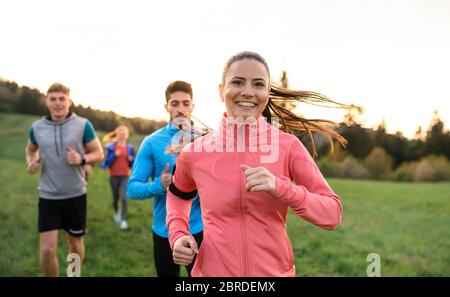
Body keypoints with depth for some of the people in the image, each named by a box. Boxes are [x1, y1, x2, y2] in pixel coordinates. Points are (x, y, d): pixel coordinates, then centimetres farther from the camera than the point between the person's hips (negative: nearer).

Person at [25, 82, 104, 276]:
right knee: (47, 250, -5)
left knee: (75, 244, 15)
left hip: (75, 195, 0)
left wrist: (82, 159, -20)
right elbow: (30, 149, 19)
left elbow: (99, 154, 0)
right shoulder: (36, 127, -1)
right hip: (48, 197, 1)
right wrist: (31, 162, -4)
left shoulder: (83, 125, -7)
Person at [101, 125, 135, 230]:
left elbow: (132, 165, 11)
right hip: (114, 176, 0)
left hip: (125, 176, 0)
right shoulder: (111, 147, 2)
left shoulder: (129, 148, 6)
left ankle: (123, 220, -11)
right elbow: (106, 162, -2)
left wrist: (131, 160, -10)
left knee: (124, 197, -15)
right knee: (115, 198, 11)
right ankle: (116, 213, 42)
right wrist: (114, 155, -15)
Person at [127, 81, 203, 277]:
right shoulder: (152, 142, -4)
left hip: (198, 228, -1)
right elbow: (132, 188, -7)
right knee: (166, 274, 19)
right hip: (164, 230, 1)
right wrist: (159, 186, -24)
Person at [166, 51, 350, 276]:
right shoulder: (195, 153, -8)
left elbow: (332, 215, -11)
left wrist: (281, 188, -26)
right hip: (212, 271, 1)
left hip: (275, 272, 0)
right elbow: (177, 194, 13)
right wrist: (177, 235, -4)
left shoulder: (288, 146, -11)